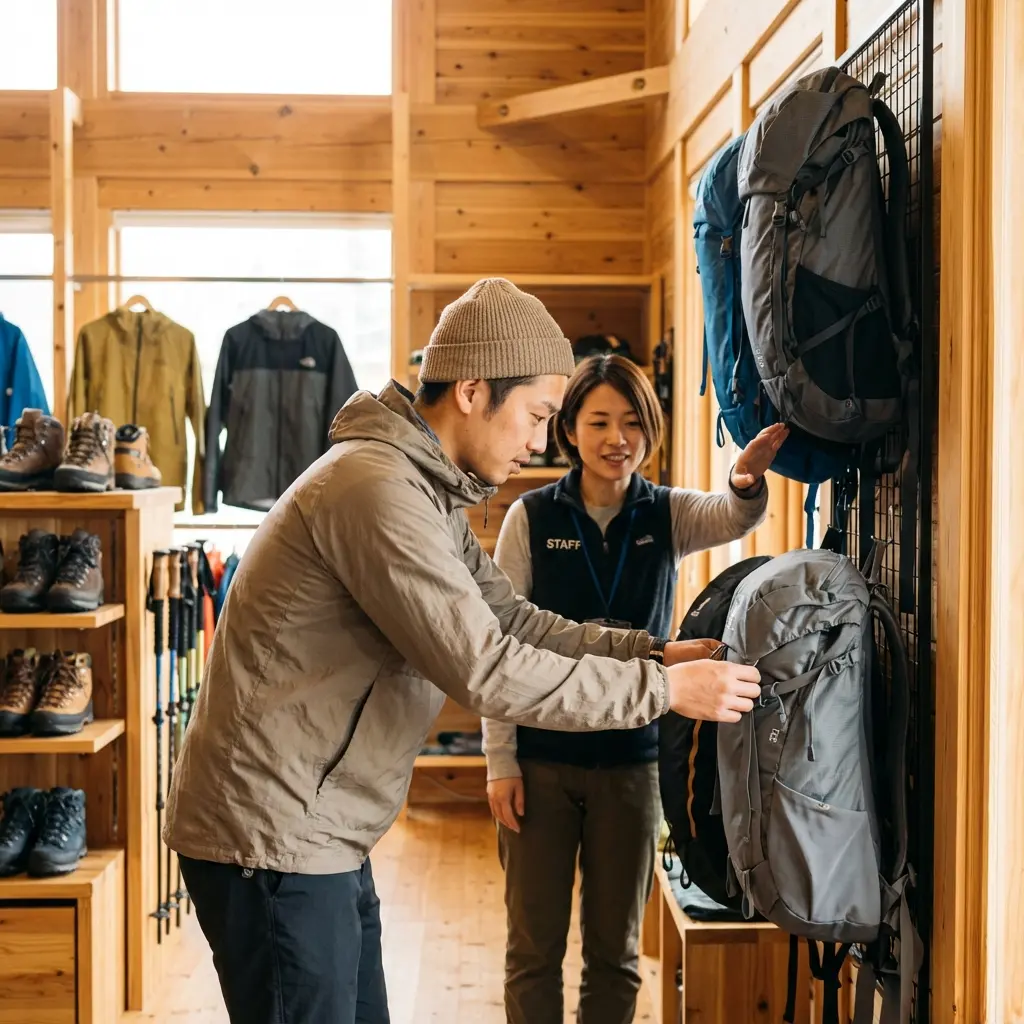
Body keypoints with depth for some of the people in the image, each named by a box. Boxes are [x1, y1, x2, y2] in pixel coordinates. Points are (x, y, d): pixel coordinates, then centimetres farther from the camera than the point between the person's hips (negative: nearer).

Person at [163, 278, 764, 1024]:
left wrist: (650, 650, 0)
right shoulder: (376, 487, -23)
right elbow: (486, 671, -24)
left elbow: (513, 620, 12)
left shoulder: (432, 493, 10)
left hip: (325, 836, 10)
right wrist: (662, 690, -18)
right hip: (272, 839, -10)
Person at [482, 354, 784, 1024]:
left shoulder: (669, 514, 0)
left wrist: (748, 483, -47)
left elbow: (734, 520, -23)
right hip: (540, 760, -1)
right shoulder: (531, 517, -4)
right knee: (534, 946, 8)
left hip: (632, 762, 1)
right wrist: (500, 762, -7)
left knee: (617, 949, 13)